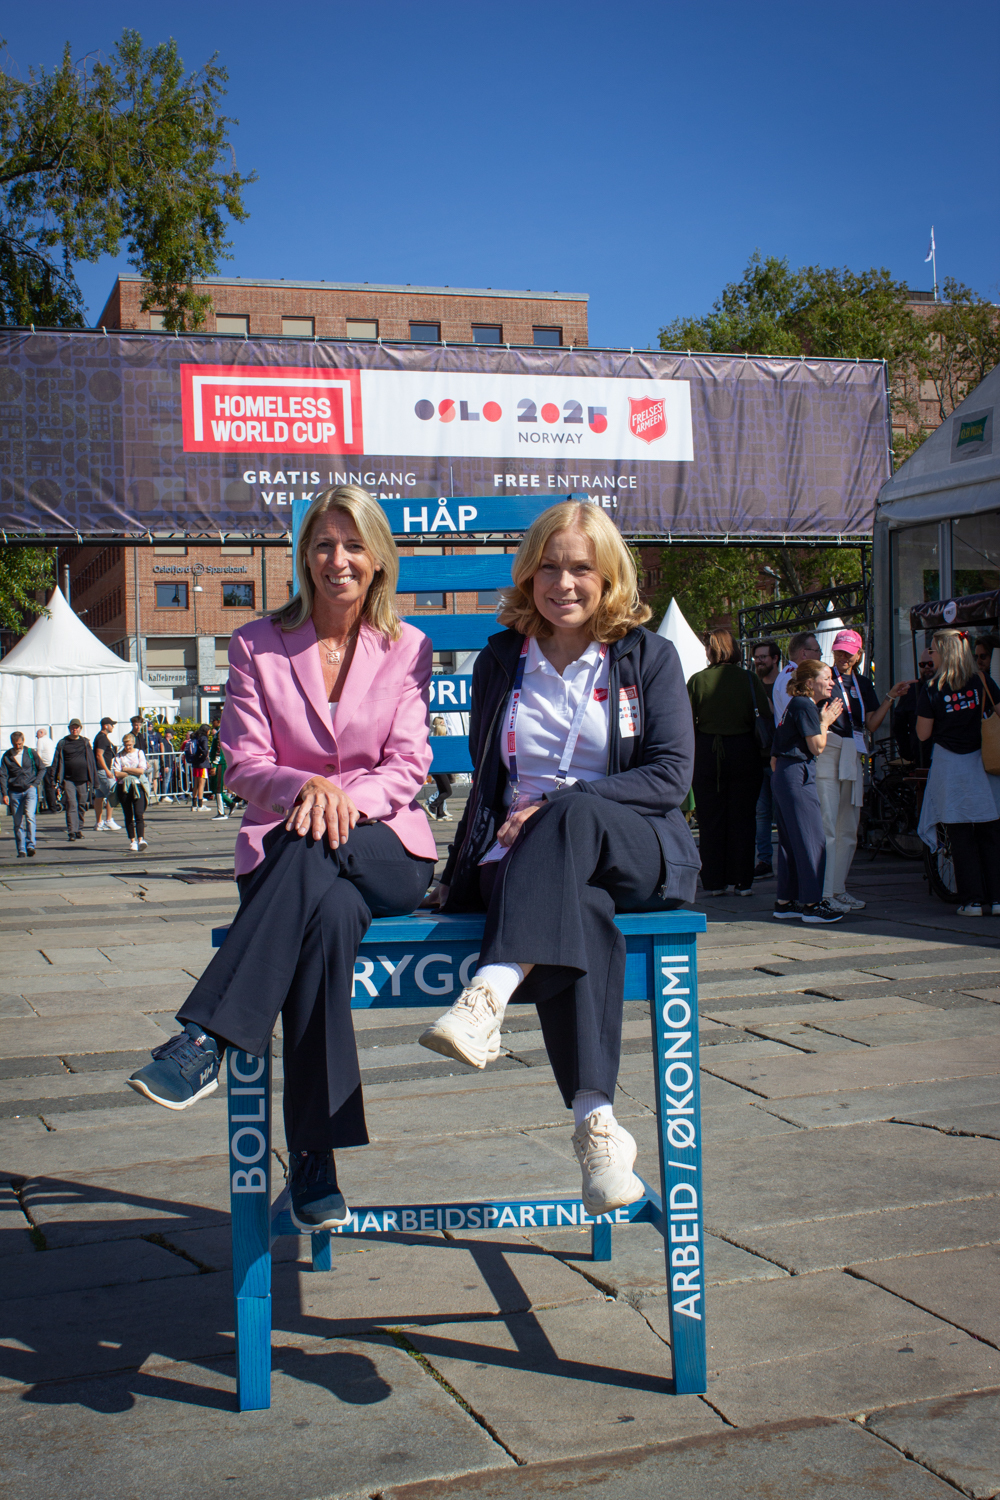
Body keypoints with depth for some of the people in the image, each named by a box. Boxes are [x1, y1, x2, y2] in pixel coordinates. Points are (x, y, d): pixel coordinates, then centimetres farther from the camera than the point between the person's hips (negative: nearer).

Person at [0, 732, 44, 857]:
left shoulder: (30, 753, 4)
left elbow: (42, 769, 12)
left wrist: (35, 783, 0)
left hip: (30, 790, -1)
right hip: (14, 792, 2)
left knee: (30, 816, -20)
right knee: (18, 823, 4)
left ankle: (30, 846, -16)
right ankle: (21, 850, 10)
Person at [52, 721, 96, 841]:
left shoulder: (86, 742, 10)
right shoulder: (63, 743, 7)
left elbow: (91, 761, 12)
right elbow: (57, 762, 7)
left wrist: (93, 779, 7)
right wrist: (55, 779, -1)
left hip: (83, 780, 2)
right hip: (68, 780, -2)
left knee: (81, 806, 7)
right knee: (71, 805, -10)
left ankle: (79, 830, 18)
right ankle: (71, 832, -12)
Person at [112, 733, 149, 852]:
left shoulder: (139, 753, 7)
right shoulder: (119, 756, 7)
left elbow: (141, 770, -5)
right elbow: (116, 773, -6)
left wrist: (125, 769, -4)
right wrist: (134, 772, -5)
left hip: (137, 786, -1)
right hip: (123, 787, 1)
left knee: (139, 814, -12)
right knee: (128, 816, 4)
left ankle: (141, 839, -19)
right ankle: (132, 840, 10)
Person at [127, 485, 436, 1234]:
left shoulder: (409, 650, 11)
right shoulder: (257, 646, 11)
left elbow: (409, 766, 2)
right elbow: (243, 762, 3)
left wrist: (348, 798, -20)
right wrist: (305, 786, -20)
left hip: (387, 849, 0)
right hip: (281, 849, 0)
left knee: (316, 855, -37)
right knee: (329, 915, -36)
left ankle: (203, 1040, -41)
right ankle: (313, 1162, -36)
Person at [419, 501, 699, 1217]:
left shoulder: (648, 656, 10)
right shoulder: (501, 661, 18)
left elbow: (672, 775, -1)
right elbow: (487, 778, 20)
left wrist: (557, 807, -12)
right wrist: (460, 873, 4)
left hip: (638, 853, -1)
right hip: (519, 856, 1)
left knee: (574, 813, -38)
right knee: (580, 915, -37)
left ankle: (488, 996, -54)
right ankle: (597, 1124, -46)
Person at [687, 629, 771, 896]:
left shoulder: (697, 680, -3)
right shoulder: (748, 679, -2)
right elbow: (767, 715, -3)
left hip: (706, 752, 0)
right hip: (744, 751, 0)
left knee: (710, 821, 7)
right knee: (742, 819, 7)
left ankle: (713, 882, 9)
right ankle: (742, 881, 7)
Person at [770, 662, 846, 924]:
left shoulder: (795, 704, 18)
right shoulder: (806, 706, -11)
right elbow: (817, 746, -13)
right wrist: (825, 721, 0)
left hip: (782, 774, 10)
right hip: (798, 775, -10)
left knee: (789, 840, 12)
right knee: (812, 840, -8)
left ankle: (785, 902, 15)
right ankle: (811, 904, -8)